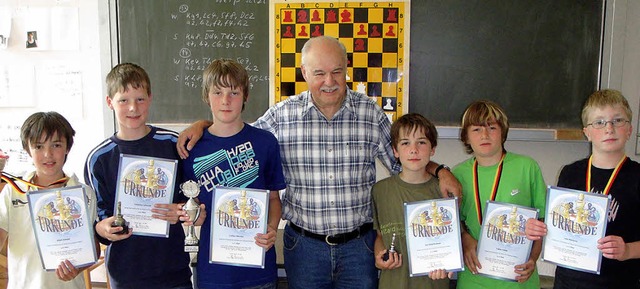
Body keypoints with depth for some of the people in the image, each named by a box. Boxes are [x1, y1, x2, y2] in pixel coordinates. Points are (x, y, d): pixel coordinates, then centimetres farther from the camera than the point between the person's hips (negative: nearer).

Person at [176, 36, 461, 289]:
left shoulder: (371, 113, -2)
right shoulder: (282, 115, -4)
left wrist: (438, 171, -8)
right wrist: (203, 125, -4)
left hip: (359, 244, 1)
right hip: (304, 245, 0)